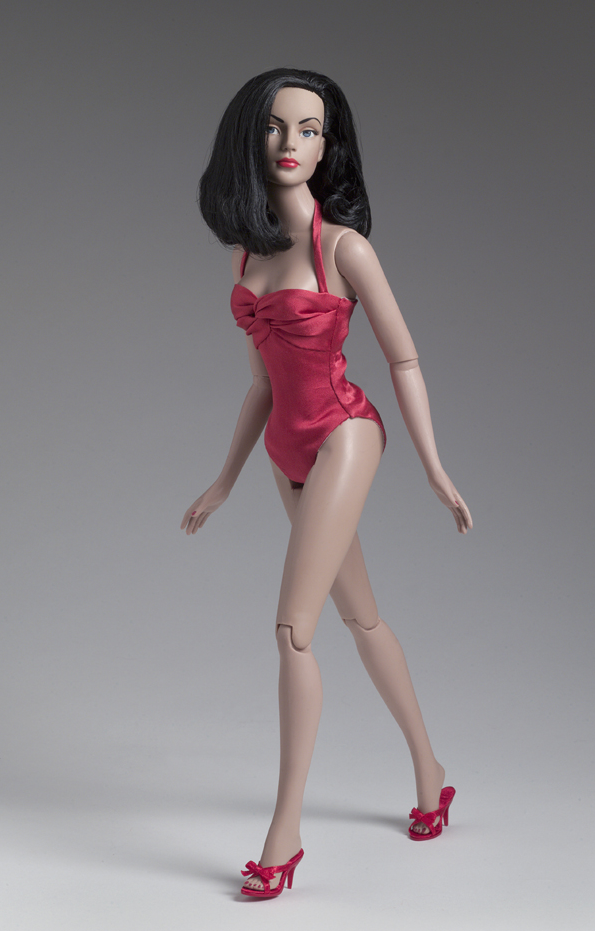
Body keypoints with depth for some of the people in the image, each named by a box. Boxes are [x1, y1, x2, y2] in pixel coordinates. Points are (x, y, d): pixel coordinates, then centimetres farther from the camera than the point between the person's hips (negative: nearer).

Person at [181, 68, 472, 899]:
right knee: (360, 615, 17)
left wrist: (435, 470, -5)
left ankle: (286, 830, -4)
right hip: (289, 450, 8)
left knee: (292, 630, -13)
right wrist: (226, 481, 16)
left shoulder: (344, 246, -12)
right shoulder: (248, 251, 7)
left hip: (342, 437, -7)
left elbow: (403, 360, -7)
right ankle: (429, 771, 35)